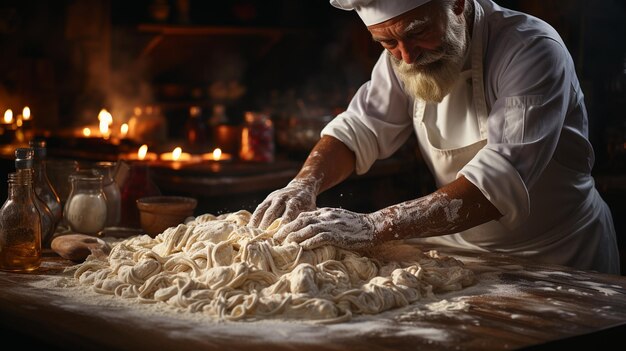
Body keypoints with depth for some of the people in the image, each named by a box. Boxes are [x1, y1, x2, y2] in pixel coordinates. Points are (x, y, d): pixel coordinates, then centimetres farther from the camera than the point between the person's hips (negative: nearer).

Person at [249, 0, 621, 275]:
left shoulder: (533, 50, -25)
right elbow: (359, 128, 2)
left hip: (558, 262, -4)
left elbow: (502, 179, -36)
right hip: (468, 250, 5)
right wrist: (304, 185, -19)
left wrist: (375, 226, -43)